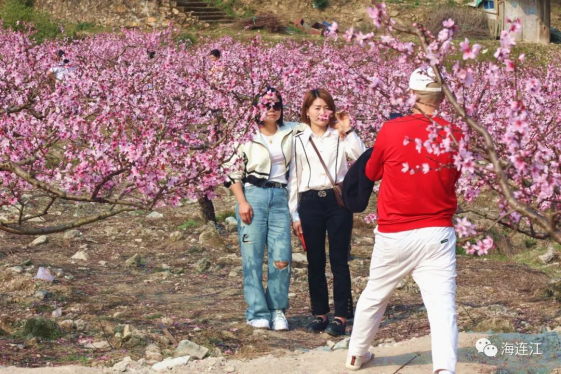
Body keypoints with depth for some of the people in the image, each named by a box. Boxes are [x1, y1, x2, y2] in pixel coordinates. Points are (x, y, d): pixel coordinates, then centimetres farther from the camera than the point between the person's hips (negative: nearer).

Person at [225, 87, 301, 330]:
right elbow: (233, 172, 1)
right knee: (253, 258, -3)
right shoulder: (248, 137, 1)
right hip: (253, 195, -2)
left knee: (282, 260, -7)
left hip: (280, 198, 2)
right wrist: (242, 202, -7)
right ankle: (257, 313, 6)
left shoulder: (290, 133, 10)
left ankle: (278, 310, 9)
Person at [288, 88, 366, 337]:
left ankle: (341, 316, 2)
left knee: (339, 260, -1)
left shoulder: (339, 137, 6)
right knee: (315, 262, 5)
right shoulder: (299, 140, 9)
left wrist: (348, 131, -14)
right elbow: (293, 178, 10)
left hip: (338, 200, -1)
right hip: (310, 202, 1)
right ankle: (319, 313, 15)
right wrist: (294, 214, 6)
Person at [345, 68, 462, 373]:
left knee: (374, 296, 20)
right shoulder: (454, 136, -3)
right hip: (437, 235, -1)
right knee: (442, 304, -7)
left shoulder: (391, 130, -7)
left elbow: (371, 173, 10)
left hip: (393, 235, 1)